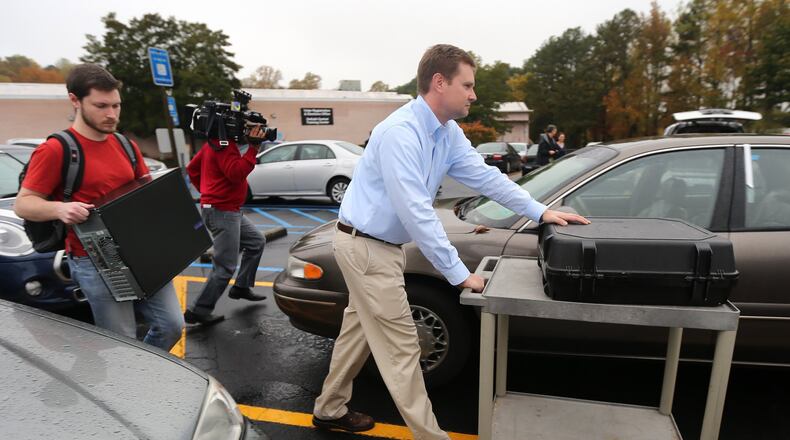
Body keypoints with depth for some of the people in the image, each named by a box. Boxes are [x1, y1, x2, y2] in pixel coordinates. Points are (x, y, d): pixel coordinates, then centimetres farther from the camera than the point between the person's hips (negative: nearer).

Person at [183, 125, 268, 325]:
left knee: (257, 242, 18)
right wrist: (253, 147, -26)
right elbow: (237, 173, -28)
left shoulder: (216, 142, 14)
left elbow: (192, 168, 19)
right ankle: (198, 311, 3)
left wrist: (206, 190, 17)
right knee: (225, 267, -6)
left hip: (228, 210, 11)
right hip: (222, 211, -11)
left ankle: (242, 287, 25)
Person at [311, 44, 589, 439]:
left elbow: (485, 176, 4)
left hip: (379, 244, 10)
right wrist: (459, 273, -25)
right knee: (401, 345, -1)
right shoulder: (400, 132, -26)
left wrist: (540, 212, 1)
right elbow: (415, 212, -30)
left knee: (361, 329, 20)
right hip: (366, 246, -10)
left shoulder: (449, 133, 3)